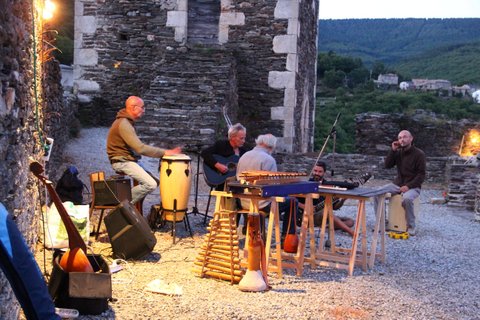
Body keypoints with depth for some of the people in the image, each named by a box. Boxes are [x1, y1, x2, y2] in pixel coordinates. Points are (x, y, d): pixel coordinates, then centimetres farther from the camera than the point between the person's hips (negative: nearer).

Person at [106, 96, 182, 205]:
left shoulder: (127, 121, 12)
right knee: (151, 184, -21)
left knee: (155, 181, 5)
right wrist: (164, 152, -24)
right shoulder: (123, 124, -20)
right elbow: (140, 148, -27)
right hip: (122, 162, -10)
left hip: (129, 159, 10)